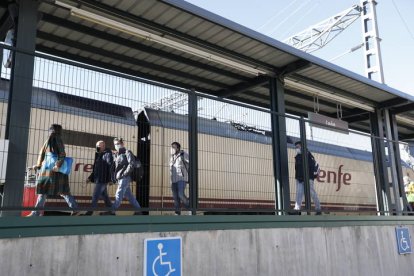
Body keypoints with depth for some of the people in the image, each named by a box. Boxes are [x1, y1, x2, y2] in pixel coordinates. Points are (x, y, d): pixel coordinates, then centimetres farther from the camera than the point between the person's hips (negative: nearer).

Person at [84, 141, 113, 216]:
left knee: (95, 197, -7)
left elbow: (111, 166, -19)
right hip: (99, 179, 9)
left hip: (103, 179, -9)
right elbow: (95, 169, 23)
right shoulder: (99, 155, 19)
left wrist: (111, 178, -26)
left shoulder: (108, 154, -10)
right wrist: (90, 178, 18)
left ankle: (90, 212, -2)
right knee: (105, 196, 12)